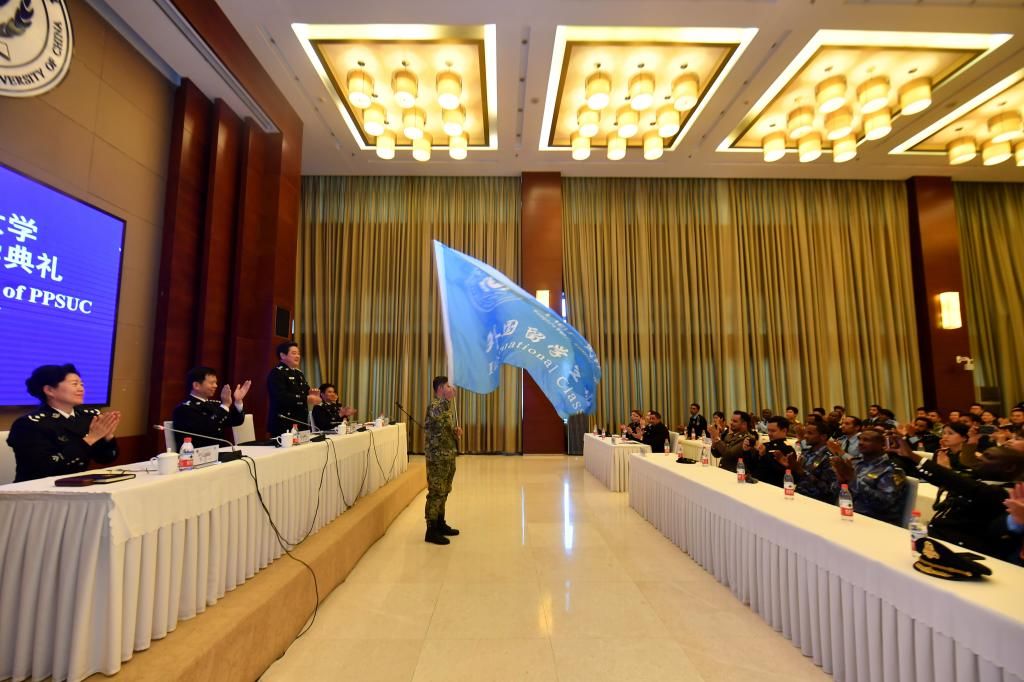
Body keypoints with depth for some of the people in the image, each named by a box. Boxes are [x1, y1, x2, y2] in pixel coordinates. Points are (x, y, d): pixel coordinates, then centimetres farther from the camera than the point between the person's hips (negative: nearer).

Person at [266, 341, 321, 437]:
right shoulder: (276, 373, -9)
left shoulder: (299, 373, 19)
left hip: (301, 423, 8)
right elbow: (281, 397, -22)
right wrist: (306, 399, -23)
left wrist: (312, 395, -1)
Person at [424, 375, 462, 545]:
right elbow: (437, 415, -39)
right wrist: (449, 398, -39)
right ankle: (431, 531, 6)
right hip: (437, 457, -9)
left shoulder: (446, 405, 15)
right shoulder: (434, 404, -14)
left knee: (444, 492, 16)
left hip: (449, 455, 9)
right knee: (436, 492, -3)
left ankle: (440, 524, 28)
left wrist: (456, 430, 5)